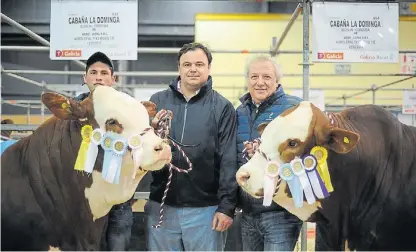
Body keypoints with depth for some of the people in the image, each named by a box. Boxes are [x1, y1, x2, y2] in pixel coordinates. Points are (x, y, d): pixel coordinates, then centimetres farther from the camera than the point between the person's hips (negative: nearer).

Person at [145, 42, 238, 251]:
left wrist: (227, 206, -9)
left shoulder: (222, 107, -1)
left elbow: (229, 160, -4)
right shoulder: (158, 101, 6)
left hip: (204, 209, -2)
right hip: (161, 206, 3)